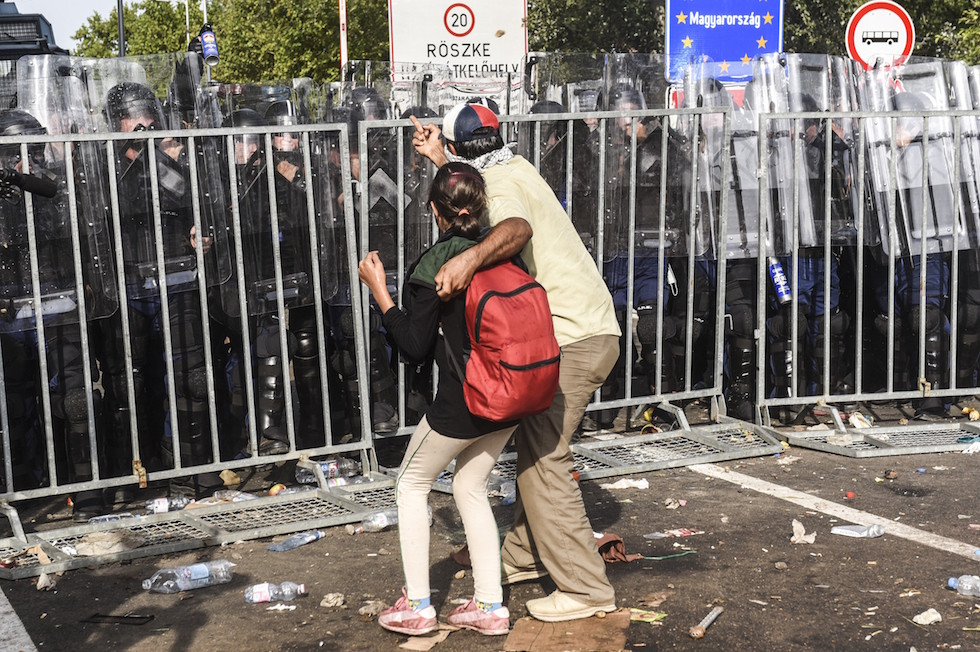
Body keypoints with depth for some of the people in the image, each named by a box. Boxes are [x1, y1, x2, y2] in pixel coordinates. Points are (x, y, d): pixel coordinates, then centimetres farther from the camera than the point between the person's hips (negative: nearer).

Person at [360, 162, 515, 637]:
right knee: (471, 488, 21)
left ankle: (417, 606, 18)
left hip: (462, 402, -6)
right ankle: (490, 606, 21)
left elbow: (416, 348, -12)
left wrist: (379, 291, -6)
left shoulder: (431, 267, -16)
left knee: (411, 486, 15)